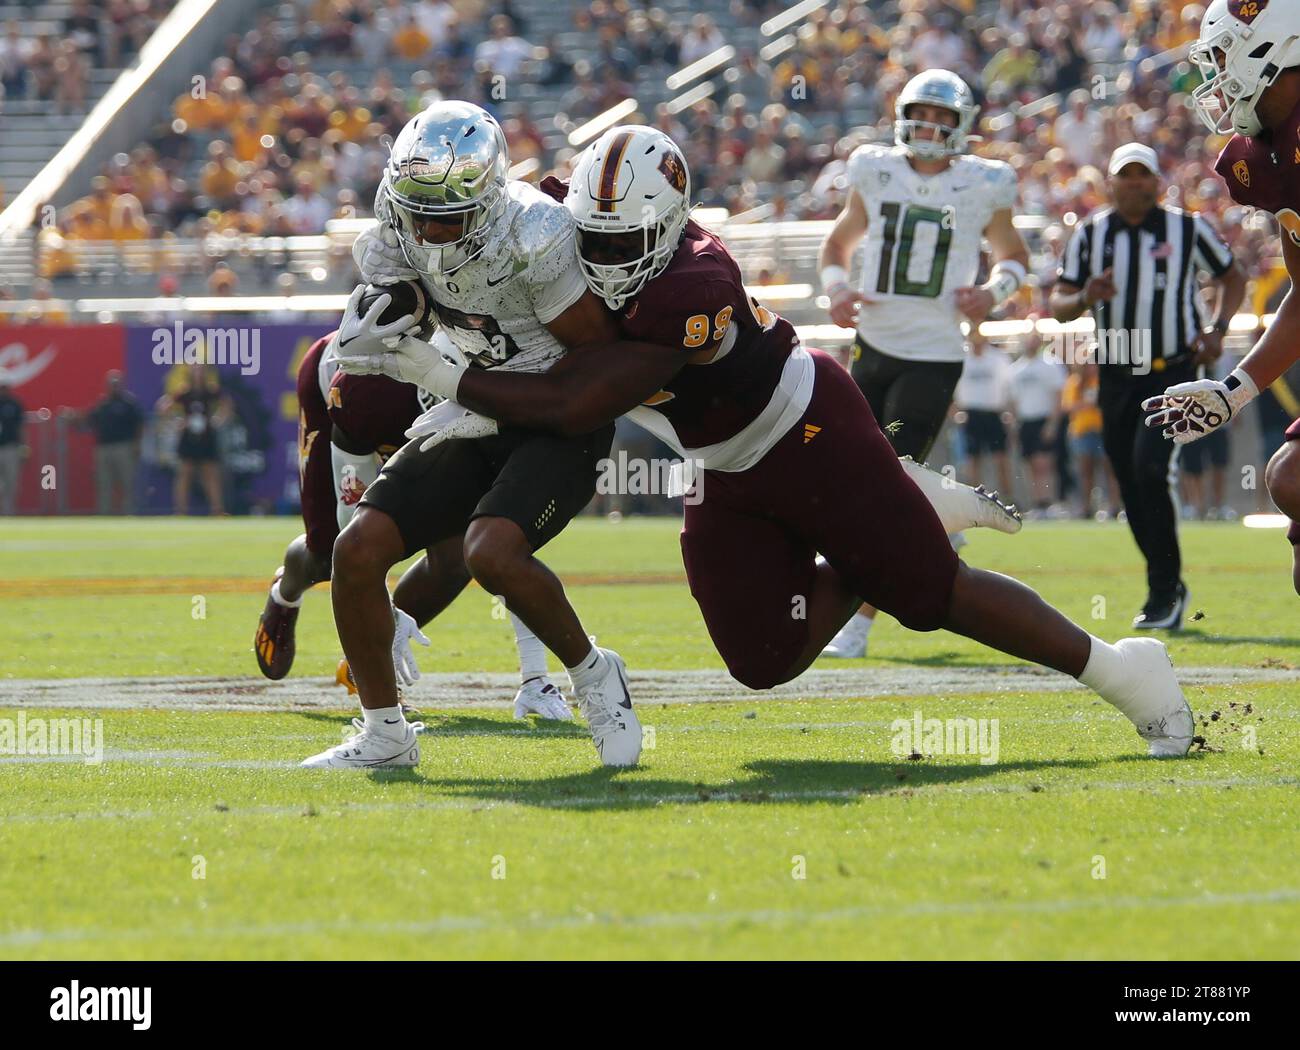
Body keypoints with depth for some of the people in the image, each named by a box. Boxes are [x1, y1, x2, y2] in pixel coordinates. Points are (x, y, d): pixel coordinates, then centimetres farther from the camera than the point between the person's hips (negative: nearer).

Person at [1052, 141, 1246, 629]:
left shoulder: (1188, 228, -2)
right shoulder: (1090, 234, 3)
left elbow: (1232, 277, 12)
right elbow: (1058, 304, 4)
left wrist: (1217, 328, -4)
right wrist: (1085, 299, -19)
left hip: (1173, 372, -3)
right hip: (1117, 377, 3)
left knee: (1149, 471, -20)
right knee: (1132, 490, 7)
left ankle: (1165, 591, -11)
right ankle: (1168, 588, 24)